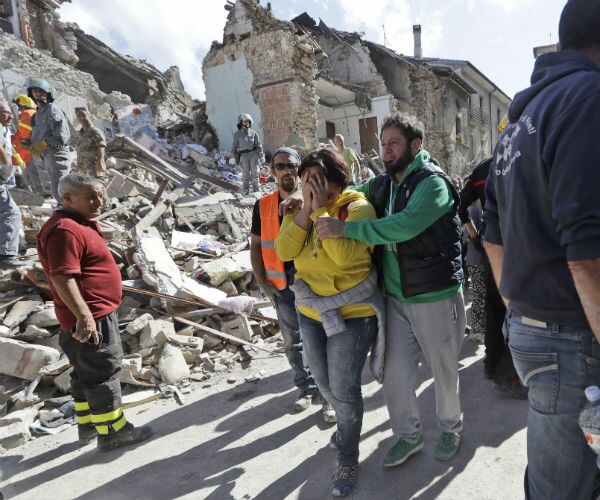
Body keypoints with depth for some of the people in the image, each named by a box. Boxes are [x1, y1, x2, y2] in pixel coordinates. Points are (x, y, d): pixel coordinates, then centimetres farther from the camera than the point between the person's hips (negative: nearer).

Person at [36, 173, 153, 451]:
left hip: (97, 314, 11)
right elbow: (62, 278, -28)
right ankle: (112, 433, 11)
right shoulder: (65, 230, -20)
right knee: (103, 373, -1)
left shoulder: (79, 225, 15)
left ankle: (88, 426, 33)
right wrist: (83, 316, -31)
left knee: (86, 373, 19)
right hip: (91, 319, -11)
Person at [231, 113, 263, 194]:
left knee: (254, 172, -1)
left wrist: (261, 156, 5)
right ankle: (246, 190, 0)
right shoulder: (237, 134, 9)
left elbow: (258, 145, 11)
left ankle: (256, 189, 7)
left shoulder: (253, 133, 11)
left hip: (253, 154, 1)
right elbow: (234, 147, 13)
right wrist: (236, 158, 9)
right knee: (245, 173, -6)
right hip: (243, 155, -1)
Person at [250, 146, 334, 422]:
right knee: (292, 343, 17)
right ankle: (307, 387, 38)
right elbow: (256, 246, 9)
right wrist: (263, 283, 3)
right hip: (283, 287, 4)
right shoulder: (263, 206, 3)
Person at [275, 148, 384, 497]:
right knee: (324, 383, 21)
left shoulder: (357, 207, -15)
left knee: (344, 389, 3)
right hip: (310, 310, 7)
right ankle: (348, 426, 50)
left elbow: (345, 256, -31)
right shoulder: (304, 210, 2)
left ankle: (348, 460, 26)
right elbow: (284, 250, -12)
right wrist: (306, 209, -19)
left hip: (351, 313, -6)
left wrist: (321, 210, -26)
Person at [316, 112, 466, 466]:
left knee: (444, 370, 14)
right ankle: (409, 436, 34)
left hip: (435, 296, -5)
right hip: (395, 296, 6)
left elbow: (405, 224, -33)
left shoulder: (433, 182, -15)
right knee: (395, 373, 11)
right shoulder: (383, 184, 5)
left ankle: (451, 427, 41)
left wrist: (344, 229, -33)